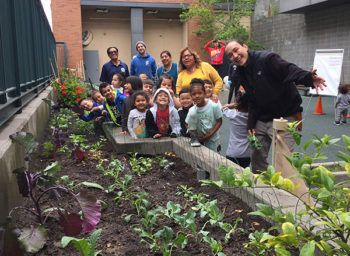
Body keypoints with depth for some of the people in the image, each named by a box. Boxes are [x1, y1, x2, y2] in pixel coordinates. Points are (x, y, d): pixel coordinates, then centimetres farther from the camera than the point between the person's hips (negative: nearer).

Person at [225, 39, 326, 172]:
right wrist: (251, 124, 4)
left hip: (285, 117, -7)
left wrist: (308, 78, -46)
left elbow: (290, 70, -26)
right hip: (261, 120, 7)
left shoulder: (266, 58, -13)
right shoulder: (240, 74, 8)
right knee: (256, 156, 14)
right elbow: (252, 101, 12)